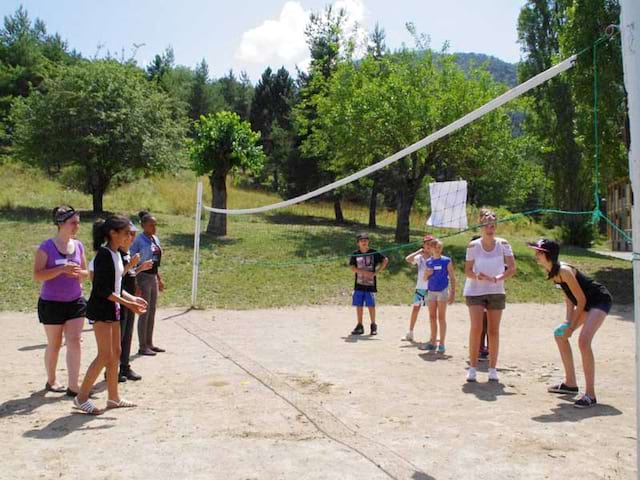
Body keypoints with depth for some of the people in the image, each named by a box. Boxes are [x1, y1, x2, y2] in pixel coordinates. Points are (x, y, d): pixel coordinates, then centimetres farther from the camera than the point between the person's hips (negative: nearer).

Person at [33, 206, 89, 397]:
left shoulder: (78, 245, 4)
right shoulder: (47, 247, -11)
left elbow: (86, 272, 13)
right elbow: (37, 275, -16)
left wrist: (79, 273, -10)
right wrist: (62, 269, -26)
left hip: (75, 302, 4)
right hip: (52, 303, -4)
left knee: (74, 342, -3)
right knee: (54, 345, 11)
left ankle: (73, 386, 1)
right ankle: (51, 381, 32)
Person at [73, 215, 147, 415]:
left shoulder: (116, 254, 12)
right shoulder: (104, 254, -16)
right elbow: (102, 289, -21)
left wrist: (133, 299, 9)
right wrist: (127, 303, -21)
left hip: (112, 308, 10)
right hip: (100, 309, -10)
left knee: (115, 353, 12)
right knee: (105, 355, -9)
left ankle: (113, 397, 21)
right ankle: (82, 397, 1)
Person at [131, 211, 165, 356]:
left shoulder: (155, 239, 10)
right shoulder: (139, 240, -14)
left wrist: (159, 279, 19)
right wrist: (135, 284, -21)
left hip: (153, 277, 8)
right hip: (143, 277, -8)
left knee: (152, 311, 13)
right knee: (145, 312, -2)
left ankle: (149, 343, 24)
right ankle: (143, 346, 7)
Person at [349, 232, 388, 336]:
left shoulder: (374, 253, -1)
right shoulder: (355, 254, 4)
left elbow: (385, 260, -1)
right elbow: (353, 268, -1)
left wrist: (377, 272, -8)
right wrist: (364, 272, -15)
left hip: (370, 284, -2)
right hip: (359, 284, 3)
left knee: (371, 305, 0)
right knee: (358, 305, 5)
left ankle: (373, 325, 13)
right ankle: (359, 326, 14)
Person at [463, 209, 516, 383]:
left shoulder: (503, 244, -3)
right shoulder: (473, 246, -5)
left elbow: (512, 268, -5)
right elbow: (467, 270, -3)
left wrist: (499, 278, -22)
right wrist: (477, 276, -24)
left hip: (496, 292, 1)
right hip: (475, 291, -1)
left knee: (494, 330, 5)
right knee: (476, 328, -10)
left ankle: (493, 369, 14)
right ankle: (472, 367, -1)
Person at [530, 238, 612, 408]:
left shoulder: (564, 271, -28)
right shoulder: (551, 272, 0)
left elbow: (581, 299, -23)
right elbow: (569, 297, 8)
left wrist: (572, 326, -17)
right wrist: (568, 321, -3)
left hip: (600, 300, -10)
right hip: (586, 303, 10)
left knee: (584, 340, -26)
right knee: (560, 334, 14)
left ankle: (590, 394, -19)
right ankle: (570, 383, 24)